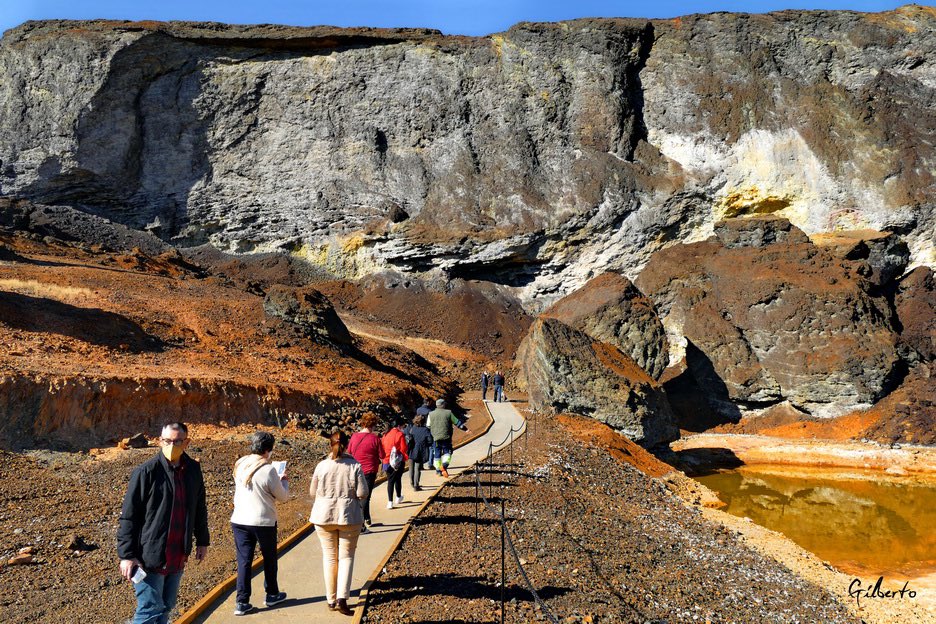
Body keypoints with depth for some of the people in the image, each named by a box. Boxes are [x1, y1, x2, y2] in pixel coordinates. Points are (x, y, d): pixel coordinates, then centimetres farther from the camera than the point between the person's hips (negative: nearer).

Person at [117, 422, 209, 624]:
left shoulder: (193, 470, 4)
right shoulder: (146, 471, -13)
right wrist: (126, 555, -13)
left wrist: (202, 541, 19)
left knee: (166, 608, 15)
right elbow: (128, 516, -11)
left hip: (178, 558, 6)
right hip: (150, 557, -6)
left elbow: (200, 508, 16)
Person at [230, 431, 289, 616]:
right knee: (269, 559, 16)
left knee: (243, 561, 8)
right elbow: (283, 497, -8)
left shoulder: (239, 466, 1)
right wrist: (284, 482, 12)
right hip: (263, 522, -4)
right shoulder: (268, 470, -18)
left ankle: (241, 602, 7)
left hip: (239, 520, 4)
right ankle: (272, 595, 30)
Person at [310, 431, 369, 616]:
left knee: (329, 557, 13)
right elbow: (362, 493, -11)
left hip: (324, 516, 1)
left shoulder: (322, 466, -7)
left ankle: (331, 600, 18)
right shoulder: (354, 465, -10)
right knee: (346, 556, 8)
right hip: (349, 516, -1)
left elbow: (313, 492, 2)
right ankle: (342, 598, -5)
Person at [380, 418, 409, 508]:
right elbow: (403, 448, -12)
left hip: (387, 461, 3)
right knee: (398, 479, 15)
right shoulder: (400, 434, -10)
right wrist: (406, 457, 4)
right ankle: (398, 498, 31)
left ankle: (390, 502, 0)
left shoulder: (386, 434, 5)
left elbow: (382, 448, 9)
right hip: (398, 461, -3)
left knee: (390, 480, 6)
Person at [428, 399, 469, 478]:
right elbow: (457, 422, 6)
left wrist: (430, 436, 25)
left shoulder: (431, 414, 6)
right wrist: (465, 428, 15)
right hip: (446, 437, -2)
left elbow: (428, 427, 10)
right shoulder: (448, 413, 0)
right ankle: (444, 464, -21)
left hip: (436, 438, 2)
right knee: (447, 452, 4)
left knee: (437, 454, 11)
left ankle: (438, 470, 15)